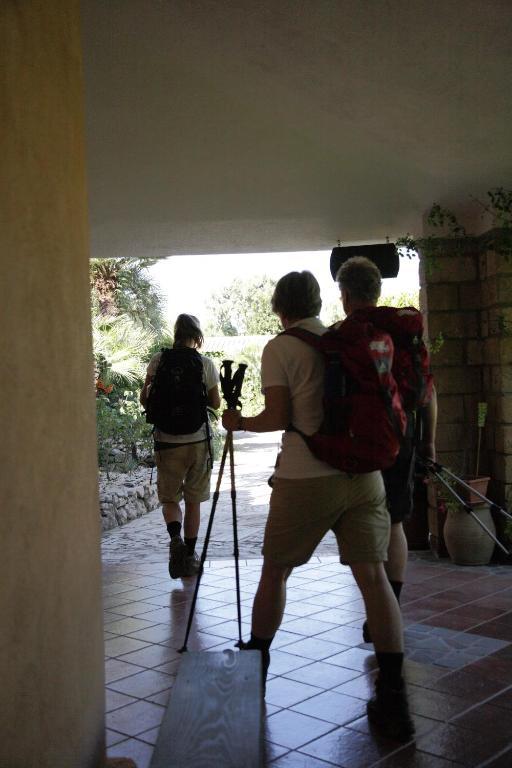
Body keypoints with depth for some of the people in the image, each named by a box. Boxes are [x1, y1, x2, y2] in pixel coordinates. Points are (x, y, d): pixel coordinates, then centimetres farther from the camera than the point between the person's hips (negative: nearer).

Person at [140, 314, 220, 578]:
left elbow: (144, 400, -4)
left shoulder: (159, 360, -4)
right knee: (193, 501, 13)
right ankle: (190, 557, 18)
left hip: (167, 441, 0)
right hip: (198, 440, 0)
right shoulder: (205, 363, -4)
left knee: (169, 499, 12)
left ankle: (175, 537, -16)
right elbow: (215, 403, 0)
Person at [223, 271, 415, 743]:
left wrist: (240, 423, 7)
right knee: (373, 575, 0)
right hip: (363, 473, 4)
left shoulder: (279, 349, -4)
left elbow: (277, 418, -10)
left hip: (306, 479, -4)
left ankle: (254, 668, 28)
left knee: (275, 571, 14)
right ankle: (393, 699, -5)